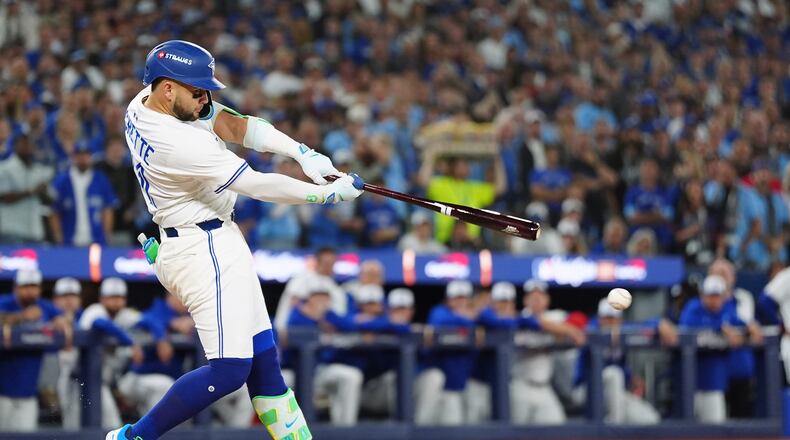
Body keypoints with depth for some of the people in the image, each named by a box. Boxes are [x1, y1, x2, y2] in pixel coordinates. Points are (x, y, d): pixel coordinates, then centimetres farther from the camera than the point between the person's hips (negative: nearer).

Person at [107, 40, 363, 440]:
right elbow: (257, 185, -22)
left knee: (263, 359, 9)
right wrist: (329, 194, -13)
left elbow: (234, 125, 0)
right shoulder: (176, 141, -27)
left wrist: (302, 152, -11)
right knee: (229, 370, -13)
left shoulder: (144, 104, 1)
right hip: (206, 249, -11)